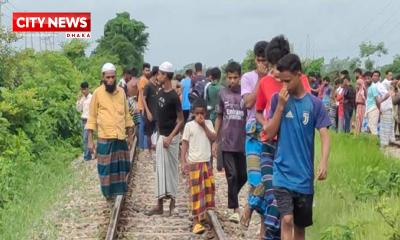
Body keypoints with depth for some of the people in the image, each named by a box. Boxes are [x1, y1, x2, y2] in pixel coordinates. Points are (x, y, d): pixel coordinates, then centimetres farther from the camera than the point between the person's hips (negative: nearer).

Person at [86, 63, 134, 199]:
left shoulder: (121, 92, 6)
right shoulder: (97, 93, -4)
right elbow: (92, 118, -2)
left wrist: (130, 136, 13)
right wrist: (90, 140, -7)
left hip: (121, 138, 3)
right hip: (105, 138, -3)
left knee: (121, 167, 8)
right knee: (106, 168, 1)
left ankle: (119, 192, 19)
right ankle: (108, 193, 12)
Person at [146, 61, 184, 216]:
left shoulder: (173, 97, -17)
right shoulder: (160, 93, 8)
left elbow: (180, 120, -16)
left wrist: (170, 137, -22)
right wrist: (159, 135, 16)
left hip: (170, 137, -8)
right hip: (161, 136, 9)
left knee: (170, 169, -3)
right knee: (160, 169, 10)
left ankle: (172, 202, 3)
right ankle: (160, 205, 16)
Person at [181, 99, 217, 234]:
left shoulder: (208, 124, 7)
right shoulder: (189, 125, -4)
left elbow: (213, 138, -5)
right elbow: (184, 143, -3)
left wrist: (204, 125, -10)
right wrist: (183, 162, -10)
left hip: (207, 162, 4)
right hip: (194, 162, -4)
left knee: (209, 188, 11)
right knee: (196, 191, -4)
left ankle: (205, 214, 27)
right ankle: (196, 221, -4)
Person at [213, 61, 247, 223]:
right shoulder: (223, 93, 3)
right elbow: (219, 117, 11)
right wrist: (215, 141, 9)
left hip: (243, 142, 0)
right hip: (227, 142, 0)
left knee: (243, 176, 9)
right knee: (232, 176, -1)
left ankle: (232, 196, 35)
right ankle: (235, 209, 4)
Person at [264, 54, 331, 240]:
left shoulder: (314, 103, -1)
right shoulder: (278, 99, 0)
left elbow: (324, 135, -7)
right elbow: (269, 134, -3)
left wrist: (323, 162, -23)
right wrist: (280, 106, -13)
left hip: (304, 175, 2)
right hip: (283, 173, -2)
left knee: (300, 225, 13)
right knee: (287, 220, -16)